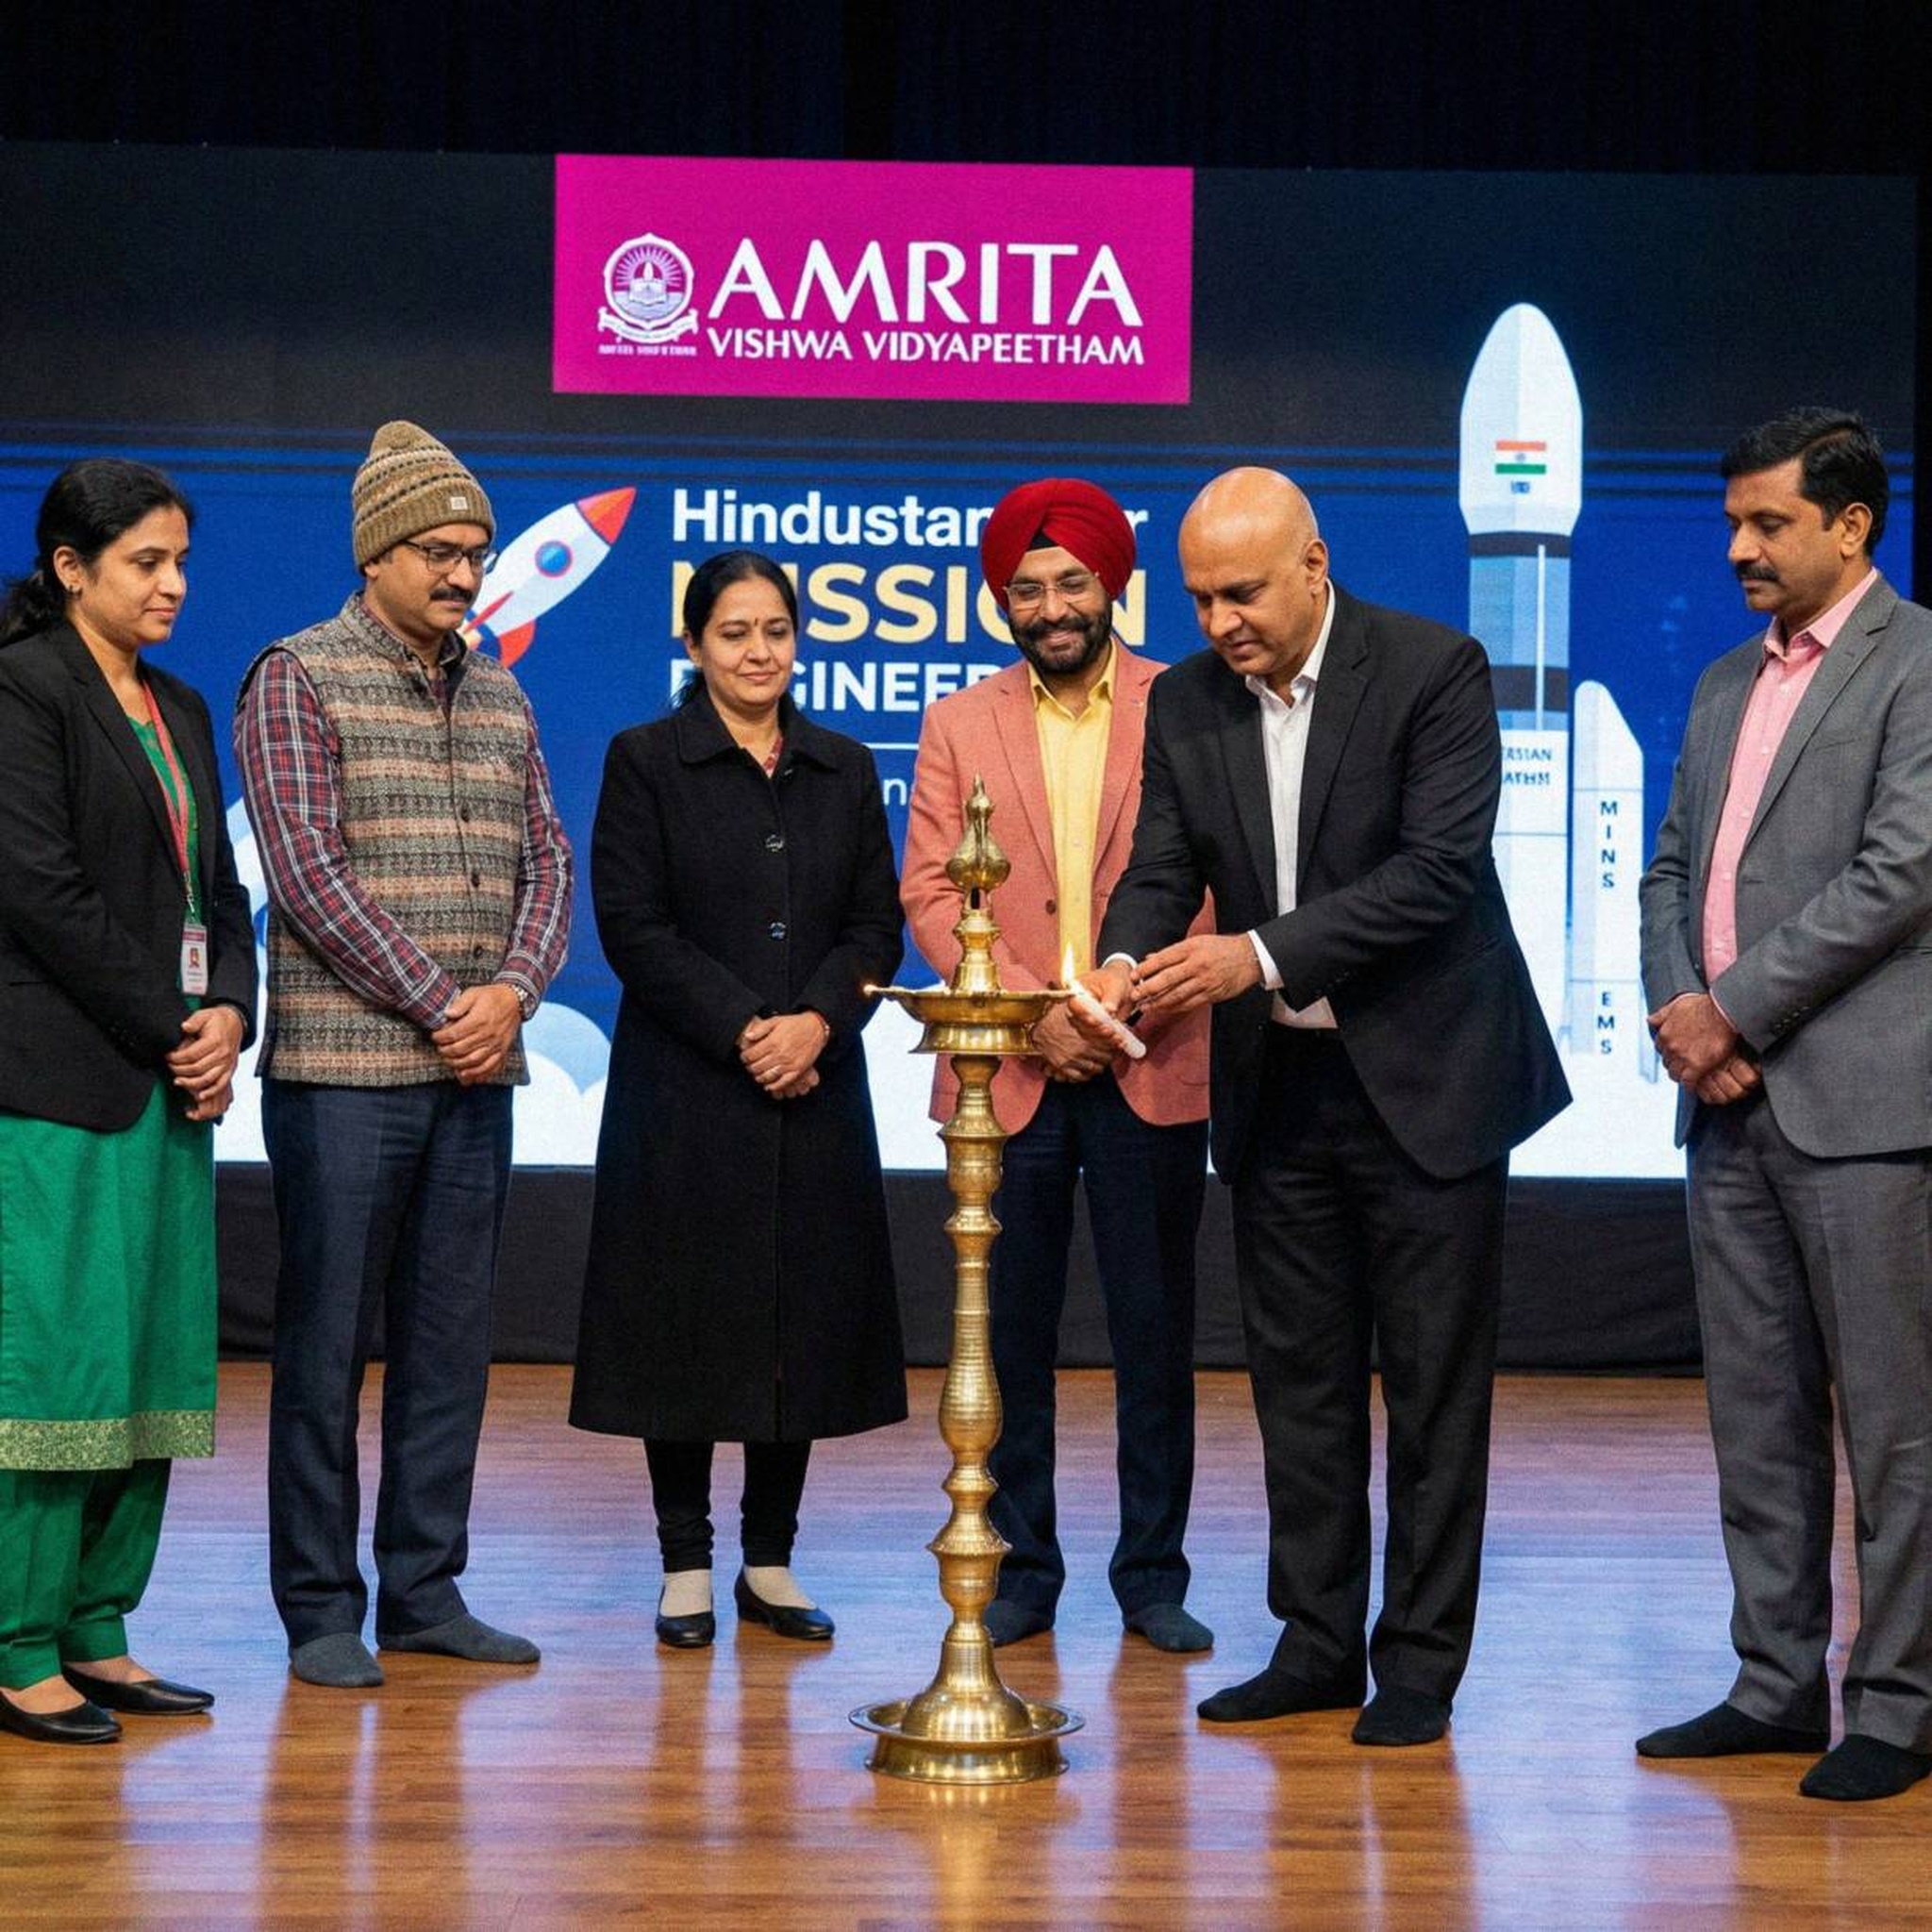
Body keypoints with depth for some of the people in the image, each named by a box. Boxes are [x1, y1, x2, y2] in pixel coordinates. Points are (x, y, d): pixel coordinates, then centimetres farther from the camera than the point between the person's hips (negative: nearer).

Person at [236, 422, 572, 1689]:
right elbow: (307, 873, -12)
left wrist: (512, 991, -7)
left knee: (452, 1338, 9)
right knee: (329, 1340, 0)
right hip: (343, 1065, -6)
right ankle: (322, 1609, 8)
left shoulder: (500, 697, 14)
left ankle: (426, 1590, 18)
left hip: (476, 1069, 6)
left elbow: (545, 859, 12)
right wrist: (439, 1007, -13)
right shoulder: (299, 679, -4)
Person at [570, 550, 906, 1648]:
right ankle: (687, 1566, 10)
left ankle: (772, 1560, 15)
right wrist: (742, 1029, -15)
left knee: (804, 1318, 5)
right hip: (686, 1089, -3)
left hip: (816, 1091, 3)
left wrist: (818, 1020, -11)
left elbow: (878, 923, 6)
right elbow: (633, 926, -7)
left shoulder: (843, 768, 11)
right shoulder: (646, 762, 1)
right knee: (689, 1320, 0)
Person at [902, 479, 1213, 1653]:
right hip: (1008, 1073, 1)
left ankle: (1153, 1576, 14)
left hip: (1151, 1071, -1)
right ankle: (1021, 1571, 15)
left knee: (1157, 1335, 4)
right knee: (1011, 1335, 5)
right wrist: (1033, 1015, -10)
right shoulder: (960, 727, 10)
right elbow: (932, 894, 3)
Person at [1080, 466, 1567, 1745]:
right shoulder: (1186, 700, 3)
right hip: (1278, 1087, 5)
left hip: (1424, 1077, -5)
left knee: (1436, 1384, 2)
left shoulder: (1435, 671, -13)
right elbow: (1161, 867, 2)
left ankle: (1421, 1662, 10)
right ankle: (1317, 1646, 21)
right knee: (1299, 1377, 11)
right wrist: (1126, 968, -21)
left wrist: (1261, 956, -27)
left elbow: (1440, 867, -21)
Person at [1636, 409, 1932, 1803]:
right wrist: (1681, 1010, -1)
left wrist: (1736, 1012, -12)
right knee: (1758, 1414, 11)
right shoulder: (1726, 685, 19)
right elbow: (1672, 870, 18)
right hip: (1730, 1103, 8)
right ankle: (1779, 1683, 19)